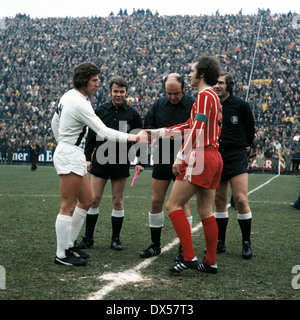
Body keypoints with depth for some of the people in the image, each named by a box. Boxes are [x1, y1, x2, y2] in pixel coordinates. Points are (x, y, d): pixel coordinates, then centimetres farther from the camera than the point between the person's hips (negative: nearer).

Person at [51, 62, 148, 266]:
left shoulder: (68, 96, 10)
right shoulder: (80, 104, -20)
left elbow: (54, 123, 21)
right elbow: (103, 132, -25)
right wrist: (134, 138, -24)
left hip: (69, 153, 10)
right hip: (70, 157, -10)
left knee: (87, 200, 14)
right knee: (68, 207, -4)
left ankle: (69, 245, 22)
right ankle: (62, 255, 5)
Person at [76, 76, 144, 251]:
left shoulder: (132, 114, 3)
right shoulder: (101, 110, 5)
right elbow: (91, 135, 10)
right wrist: (88, 157, 4)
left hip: (121, 163, -1)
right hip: (100, 161, 1)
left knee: (118, 200, 4)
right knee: (94, 199, 0)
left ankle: (116, 239, 15)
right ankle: (88, 238, 11)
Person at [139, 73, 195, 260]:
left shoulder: (193, 106, -7)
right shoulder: (159, 105, 6)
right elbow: (147, 127, 11)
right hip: (162, 160, 4)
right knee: (156, 202, 5)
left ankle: (184, 248, 10)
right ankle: (155, 245, 19)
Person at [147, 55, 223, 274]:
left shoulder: (204, 96, -9)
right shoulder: (214, 97, 21)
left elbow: (197, 130, -19)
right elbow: (189, 125, 25)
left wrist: (181, 157, -19)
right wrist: (158, 132, 27)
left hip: (200, 158, -10)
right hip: (214, 158, 10)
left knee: (174, 205, -6)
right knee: (206, 211, 11)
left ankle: (189, 257, -10)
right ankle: (211, 262, 15)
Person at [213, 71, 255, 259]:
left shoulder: (241, 105, -3)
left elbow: (250, 128, 8)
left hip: (236, 158, -4)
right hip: (216, 158, 4)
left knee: (241, 200, -12)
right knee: (219, 201, 9)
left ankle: (247, 243, 1)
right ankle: (220, 242, 18)